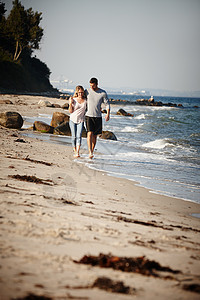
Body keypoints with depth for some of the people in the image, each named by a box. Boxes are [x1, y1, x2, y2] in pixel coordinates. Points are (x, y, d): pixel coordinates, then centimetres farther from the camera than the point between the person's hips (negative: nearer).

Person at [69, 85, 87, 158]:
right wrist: (70, 103, -16)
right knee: (74, 136, 5)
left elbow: (87, 109, 15)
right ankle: (74, 151, 19)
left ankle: (77, 152, -20)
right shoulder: (74, 100, -4)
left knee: (79, 136, -13)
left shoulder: (85, 100, 0)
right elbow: (70, 111, -4)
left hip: (81, 120, 0)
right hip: (73, 120, 0)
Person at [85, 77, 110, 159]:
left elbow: (107, 104, 4)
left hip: (98, 117, 1)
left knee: (95, 136, 8)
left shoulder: (103, 93, 0)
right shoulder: (87, 91, 1)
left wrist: (108, 114, -11)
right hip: (89, 116, -1)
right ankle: (90, 152, -23)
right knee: (90, 134, -16)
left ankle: (92, 151, 21)